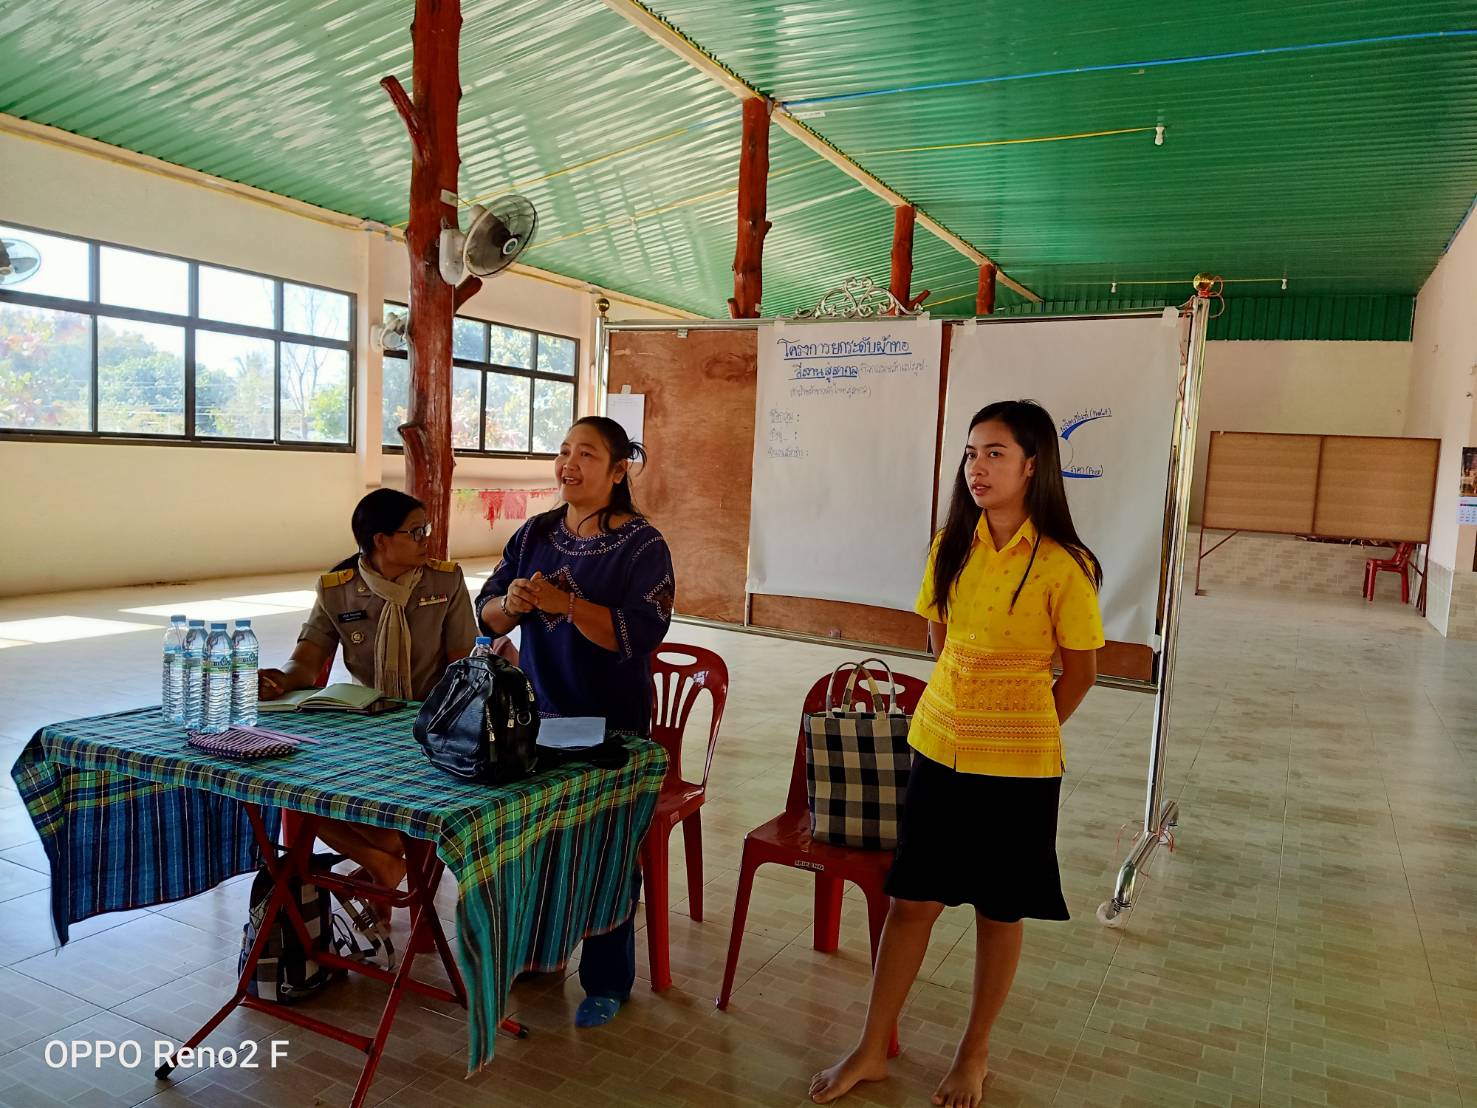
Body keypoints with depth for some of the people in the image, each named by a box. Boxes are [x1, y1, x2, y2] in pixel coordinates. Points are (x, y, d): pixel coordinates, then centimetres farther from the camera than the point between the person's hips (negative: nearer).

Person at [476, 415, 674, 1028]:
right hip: (537, 716, 5)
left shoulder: (642, 546, -11)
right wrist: (510, 603, -19)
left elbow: (638, 634, -22)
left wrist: (562, 601, -31)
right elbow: (487, 614, 4)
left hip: (609, 727, -5)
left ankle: (606, 982, 22)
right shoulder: (535, 534, 5)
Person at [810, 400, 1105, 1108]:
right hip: (939, 748, 4)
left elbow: (1080, 672, -4)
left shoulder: (1062, 565, -14)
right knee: (911, 899, 12)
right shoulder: (951, 545, 0)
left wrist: (1025, 731, 4)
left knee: (999, 911, 13)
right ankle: (872, 1050, 27)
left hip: (1017, 767, -4)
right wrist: (969, 709, 12)